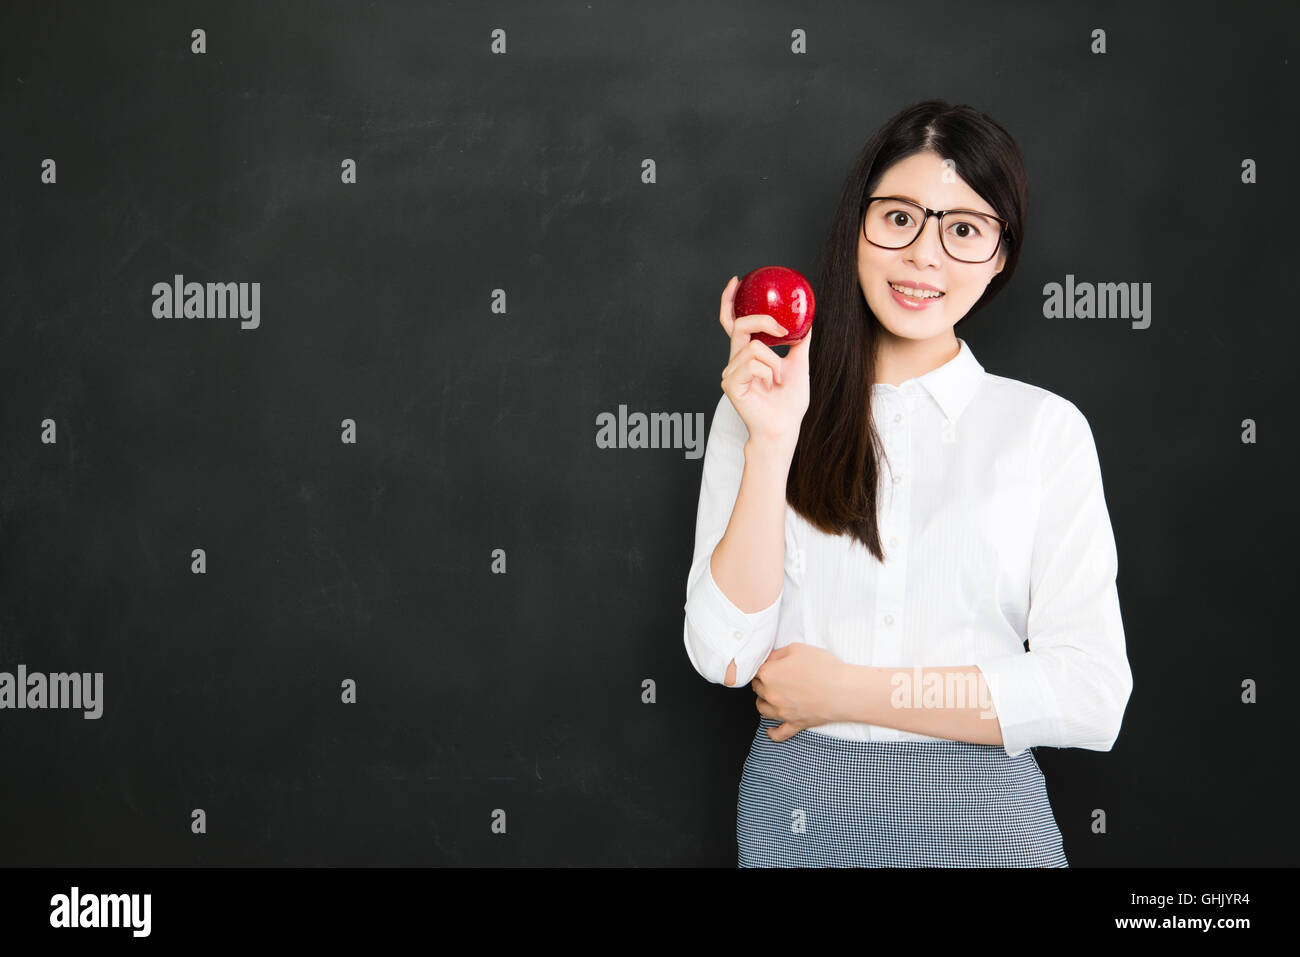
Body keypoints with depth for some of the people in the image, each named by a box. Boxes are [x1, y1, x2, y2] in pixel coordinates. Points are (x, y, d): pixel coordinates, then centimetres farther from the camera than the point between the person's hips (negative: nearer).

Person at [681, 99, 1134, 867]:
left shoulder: (1046, 427, -3)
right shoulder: (759, 406, 1)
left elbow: (1092, 702, -10)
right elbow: (725, 655, -8)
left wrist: (846, 693, -11)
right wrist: (774, 442, -17)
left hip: (982, 814, -1)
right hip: (798, 809, 2)